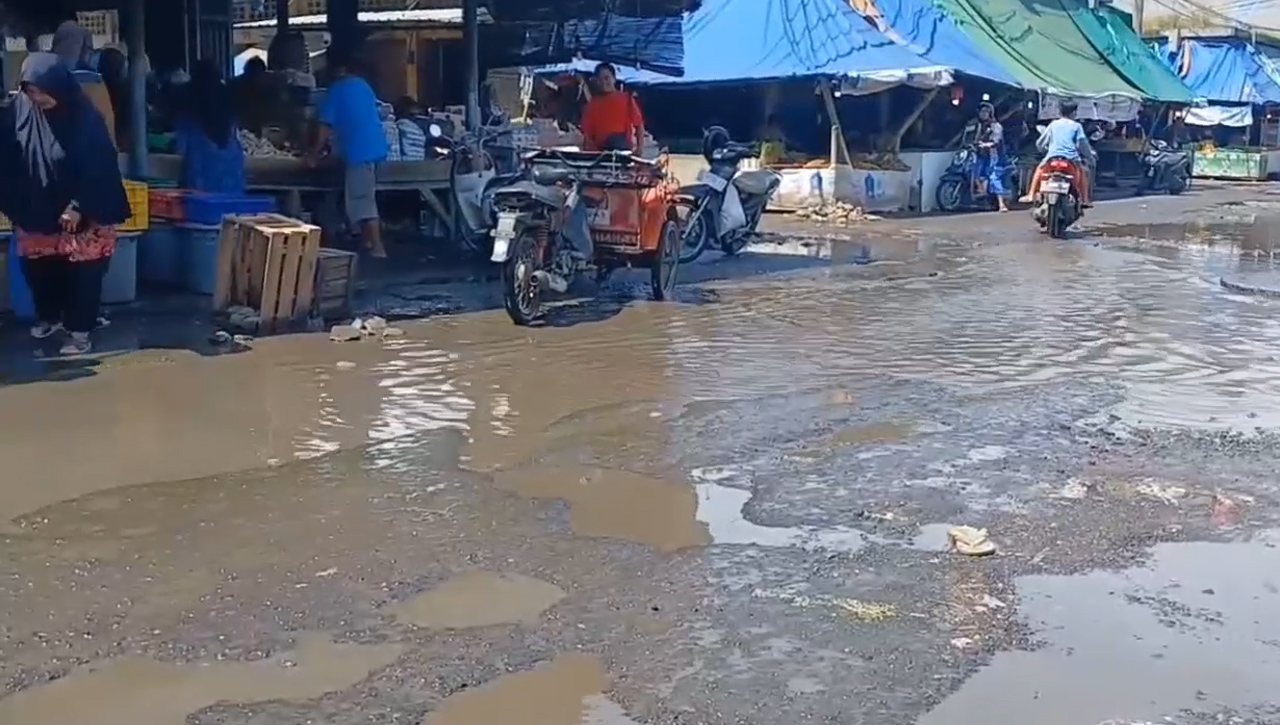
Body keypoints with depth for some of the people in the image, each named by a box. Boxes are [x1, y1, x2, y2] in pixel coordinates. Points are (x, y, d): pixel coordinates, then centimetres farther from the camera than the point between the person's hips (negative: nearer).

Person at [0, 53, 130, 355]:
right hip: (35, 213, 4)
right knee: (39, 269, 14)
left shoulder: (85, 119, -16)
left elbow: (98, 168, -14)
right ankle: (49, 317, 35)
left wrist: (78, 206, -18)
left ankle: (79, 331, 13)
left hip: (81, 213, -4)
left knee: (81, 272, 2)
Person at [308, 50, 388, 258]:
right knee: (365, 199, 20)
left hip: (359, 151, -8)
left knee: (361, 202, -7)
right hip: (376, 147, 8)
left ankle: (378, 249, -13)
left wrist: (314, 154, 4)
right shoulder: (363, 85, 17)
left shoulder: (336, 90, -4)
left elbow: (326, 127, -6)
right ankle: (368, 241, 24)